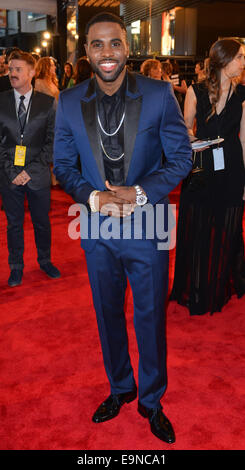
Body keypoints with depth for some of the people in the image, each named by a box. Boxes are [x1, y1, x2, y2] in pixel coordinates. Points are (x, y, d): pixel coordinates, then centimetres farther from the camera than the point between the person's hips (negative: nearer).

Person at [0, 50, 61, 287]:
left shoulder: (47, 103, -1)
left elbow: (51, 142, -3)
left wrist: (31, 170, -11)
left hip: (38, 176, 0)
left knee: (42, 221, 12)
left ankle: (45, 261, 34)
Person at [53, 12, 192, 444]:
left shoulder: (160, 95, -8)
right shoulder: (69, 102, -1)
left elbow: (181, 157, -5)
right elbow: (63, 165, 3)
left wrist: (142, 193, -20)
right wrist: (93, 196, -16)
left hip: (147, 228, -2)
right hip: (97, 230, 3)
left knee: (150, 318, 11)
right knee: (108, 315, 18)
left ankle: (152, 401, 35)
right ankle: (120, 389, 43)